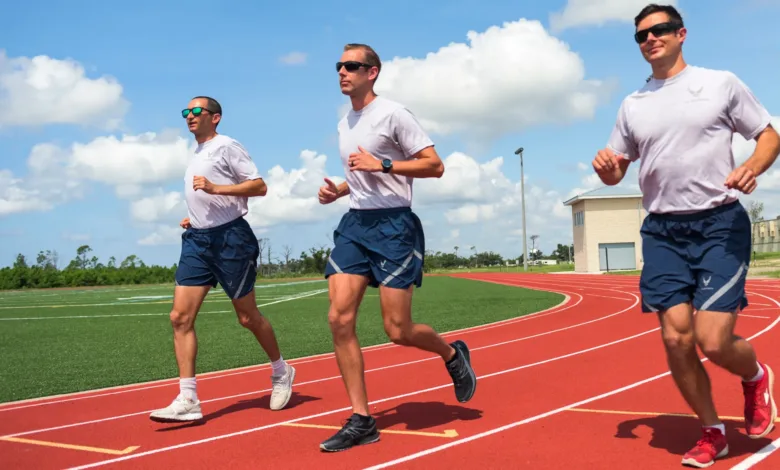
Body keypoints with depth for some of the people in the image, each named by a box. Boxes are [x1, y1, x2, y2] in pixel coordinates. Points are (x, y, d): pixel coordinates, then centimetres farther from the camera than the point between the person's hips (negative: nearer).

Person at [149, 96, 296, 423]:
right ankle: (187, 400, -5)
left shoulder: (226, 146, -5)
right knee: (180, 317, -6)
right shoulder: (196, 154, 20)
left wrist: (214, 187, -20)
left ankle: (281, 372, 27)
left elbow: (259, 187, -13)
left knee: (248, 317, 3)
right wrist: (193, 218, 12)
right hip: (196, 240, 8)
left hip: (229, 237, -7)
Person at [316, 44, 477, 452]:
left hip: (393, 224, -7)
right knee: (339, 319, -7)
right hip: (354, 223, 7)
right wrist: (338, 190, 8)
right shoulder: (344, 124, 16)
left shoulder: (393, 114, -7)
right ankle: (361, 421, 2)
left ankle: (453, 354, 28)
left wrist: (383, 164, -19)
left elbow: (435, 166, -11)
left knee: (398, 331, -5)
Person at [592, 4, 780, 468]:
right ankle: (713, 433, 18)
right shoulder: (632, 105, 12)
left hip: (720, 223, -3)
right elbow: (616, 172, 17)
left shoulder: (722, 82, 3)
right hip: (662, 232, 4)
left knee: (713, 341, -14)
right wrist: (605, 168, -8)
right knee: (676, 337, -4)